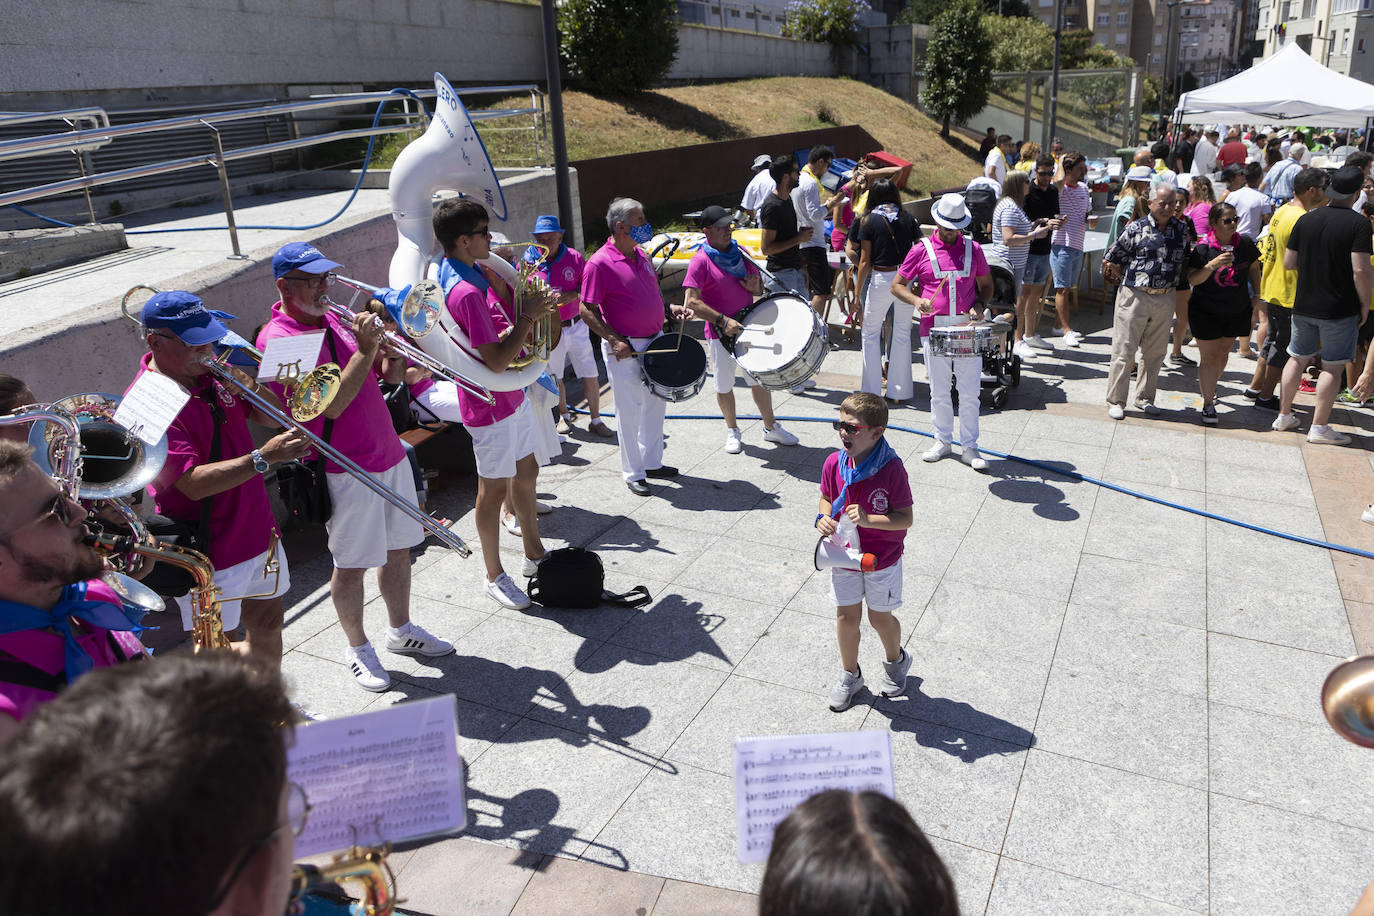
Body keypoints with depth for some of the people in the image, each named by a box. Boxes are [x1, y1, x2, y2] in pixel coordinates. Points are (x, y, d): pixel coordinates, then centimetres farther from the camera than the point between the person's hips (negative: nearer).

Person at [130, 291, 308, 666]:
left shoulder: (211, 371, 3)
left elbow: (275, 416, 7)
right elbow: (193, 483, -28)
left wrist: (249, 385, -13)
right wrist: (262, 458, -38)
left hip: (258, 533, 8)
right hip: (210, 551, -8)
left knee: (268, 628, 21)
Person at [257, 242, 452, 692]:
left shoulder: (334, 318, 10)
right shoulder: (278, 338, -14)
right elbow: (332, 405, -23)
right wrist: (365, 349, -24)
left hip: (389, 453, 7)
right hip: (347, 469, -7)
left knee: (398, 549, 17)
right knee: (352, 565, 5)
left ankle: (401, 629, 35)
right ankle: (357, 648, 24)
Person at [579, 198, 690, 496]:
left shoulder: (640, 256, 9)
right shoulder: (600, 263, -16)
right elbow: (587, 311, -15)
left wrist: (670, 308, 4)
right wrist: (615, 341, -22)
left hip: (655, 342, 8)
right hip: (624, 349, -8)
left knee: (656, 404, 17)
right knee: (630, 411, 3)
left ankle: (652, 463, 34)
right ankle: (633, 474, 18)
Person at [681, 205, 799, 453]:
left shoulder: (740, 252, 6)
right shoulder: (700, 262, -13)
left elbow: (760, 286, 17)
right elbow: (692, 303, -21)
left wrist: (756, 286, -8)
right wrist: (723, 321, -27)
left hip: (749, 327, 5)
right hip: (720, 333, -5)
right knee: (724, 386, 9)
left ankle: (770, 427, 27)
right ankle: (732, 431, 29)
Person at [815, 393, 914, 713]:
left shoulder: (891, 469, -24)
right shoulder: (834, 463, -11)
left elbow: (906, 518, -19)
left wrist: (869, 520, -33)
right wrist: (823, 518, -15)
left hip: (882, 558, -3)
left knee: (880, 617, 14)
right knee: (846, 616, 12)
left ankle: (895, 661, 45)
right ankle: (850, 675, 35)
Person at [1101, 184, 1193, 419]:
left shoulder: (1182, 230, 7)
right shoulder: (1136, 229, -5)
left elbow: (1186, 260, 21)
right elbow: (1109, 261, -1)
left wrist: (1175, 280, 13)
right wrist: (1127, 278, 5)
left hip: (1165, 299, 4)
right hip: (1134, 296, -4)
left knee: (1155, 352, 10)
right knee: (1124, 351, -2)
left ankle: (1145, 398, 23)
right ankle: (1115, 401, 6)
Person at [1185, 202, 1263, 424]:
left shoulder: (1244, 244, -2)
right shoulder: (1203, 248, -14)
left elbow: (1253, 268, 14)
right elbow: (1192, 279, -19)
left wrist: (1258, 295, 13)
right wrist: (1213, 264, -32)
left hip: (1237, 311, 4)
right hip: (1206, 311, -4)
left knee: (1223, 352, 14)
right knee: (1209, 356, -4)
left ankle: (1207, 386, 38)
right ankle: (1208, 404, 2)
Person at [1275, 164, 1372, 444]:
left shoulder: (1305, 220, 1)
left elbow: (1288, 262, 6)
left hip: (1303, 305, 5)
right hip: (1340, 308, -5)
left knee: (1298, 359, 17)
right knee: (1333, 367, 3)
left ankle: (1284, 415, 23)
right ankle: (1319, 427, 5)